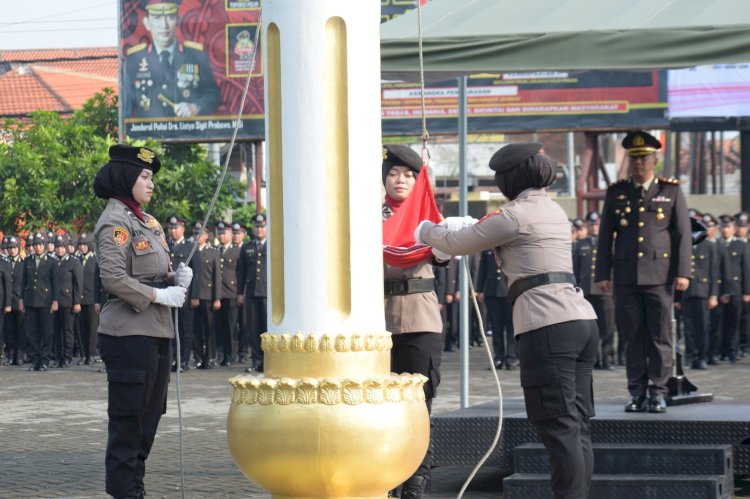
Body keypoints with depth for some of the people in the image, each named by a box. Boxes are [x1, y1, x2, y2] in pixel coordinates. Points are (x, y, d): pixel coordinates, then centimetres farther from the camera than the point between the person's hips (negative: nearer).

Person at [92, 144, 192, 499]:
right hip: (129, 333, -9)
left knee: (149, 414, 12)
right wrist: (159, 294, -17)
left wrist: (176, 280, 4)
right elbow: (113, 277, -19)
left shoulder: (147, 222, 18)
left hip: (156, 331, 9)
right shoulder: (115, 221, -10)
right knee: (128, 416, -4)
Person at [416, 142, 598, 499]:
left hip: (548, 325, -9)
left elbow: (457, 244, 3)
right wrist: (462, 226, 44)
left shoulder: (515, 215, -5)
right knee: (576, 426, 8)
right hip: (582, 319, 9)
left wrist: (426, 231, 24)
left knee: (559, 429, -10)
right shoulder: (553, 210, 21)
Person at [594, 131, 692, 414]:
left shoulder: (671, 191, 6)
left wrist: (683, 272, -5)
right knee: (633, 336, 3)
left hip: (660, 275, -1)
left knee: (660, 335, -1)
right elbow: (605, 236, 11)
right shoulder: (616, 193, 11)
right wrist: (602, 274, 4)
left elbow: (683, 234, 3)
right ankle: (637, 393, 7)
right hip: (626, 278, 2)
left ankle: (658, 392, 4)